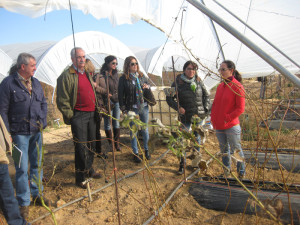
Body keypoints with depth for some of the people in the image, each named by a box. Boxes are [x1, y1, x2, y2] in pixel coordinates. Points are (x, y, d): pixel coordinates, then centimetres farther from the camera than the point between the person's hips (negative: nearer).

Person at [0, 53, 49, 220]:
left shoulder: (36, 83, 9)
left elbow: (43, 103, 17)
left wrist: (43, 122, 4)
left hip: (36, 131, 6)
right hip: (19, 133, -6)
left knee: (37, 164, 15)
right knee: (22, 168, 1)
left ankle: (37, 194, 33)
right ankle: (24, 202, 16)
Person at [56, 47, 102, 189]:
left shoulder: (87, 74, 16)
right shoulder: (66, 76, -9)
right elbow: (62, 100, -12)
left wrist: (97, 110, 16)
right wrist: (71, 116, -13)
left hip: (91, 114, 8)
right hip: (78, 116, -8)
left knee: (91, 144, 16)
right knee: (81, 147, -3)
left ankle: (89, 170, 33)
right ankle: (80, 178, 10)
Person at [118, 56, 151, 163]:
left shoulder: (141, 76, 8)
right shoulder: (123, 78, -5)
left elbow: (148, 87, 20)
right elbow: (120, 94, -4)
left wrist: (147, 87, -5)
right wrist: (123, 109, -8)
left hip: (144, 106, 4)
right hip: (132, 108, -4)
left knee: (145, 129, 13)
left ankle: (146, 149, 32)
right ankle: (135, 153, 19)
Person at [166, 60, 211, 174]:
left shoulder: (198, 81, 5)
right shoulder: (178, 82, -6)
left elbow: (206, 95, 15)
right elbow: (169, 98, -1)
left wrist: (206, 108, 4)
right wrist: (178, 107, -13)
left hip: (199, 116, 3)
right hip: (185, 116, -3)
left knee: (197, 138, 14)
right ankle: (182, 163, 15)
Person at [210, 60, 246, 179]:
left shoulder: (237, 87, -12)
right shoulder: (220, 86, 8)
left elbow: (240, 108, -13)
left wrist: (227, 118, -16)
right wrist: (213, 118, 6)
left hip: (231, 126, -6)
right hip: (218, 126, 6)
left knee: (236, 149, 7)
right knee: (224, 149, 19)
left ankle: (241, 172, 25)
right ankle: (227, 169, 36)